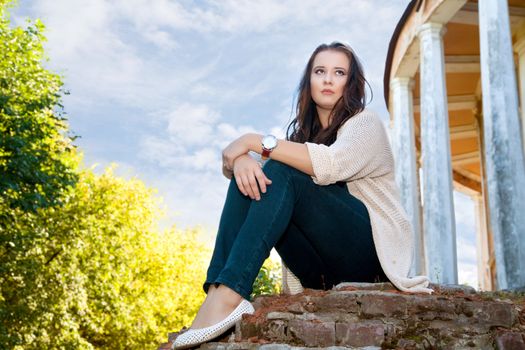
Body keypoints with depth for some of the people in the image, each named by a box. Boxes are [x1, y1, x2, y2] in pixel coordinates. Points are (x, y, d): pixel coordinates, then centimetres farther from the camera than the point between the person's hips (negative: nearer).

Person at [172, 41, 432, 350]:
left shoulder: (365, 122, 0)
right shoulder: (303, 132, 17)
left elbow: (331, 165, -24)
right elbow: (232, 162, 3)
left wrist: (257, 142, -22)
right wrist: (241, 158, -21)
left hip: (368, 248, -5)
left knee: (280, 173, -25)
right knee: (248, 178, -12)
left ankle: (229, 295, -43)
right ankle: (219, 290, -30)